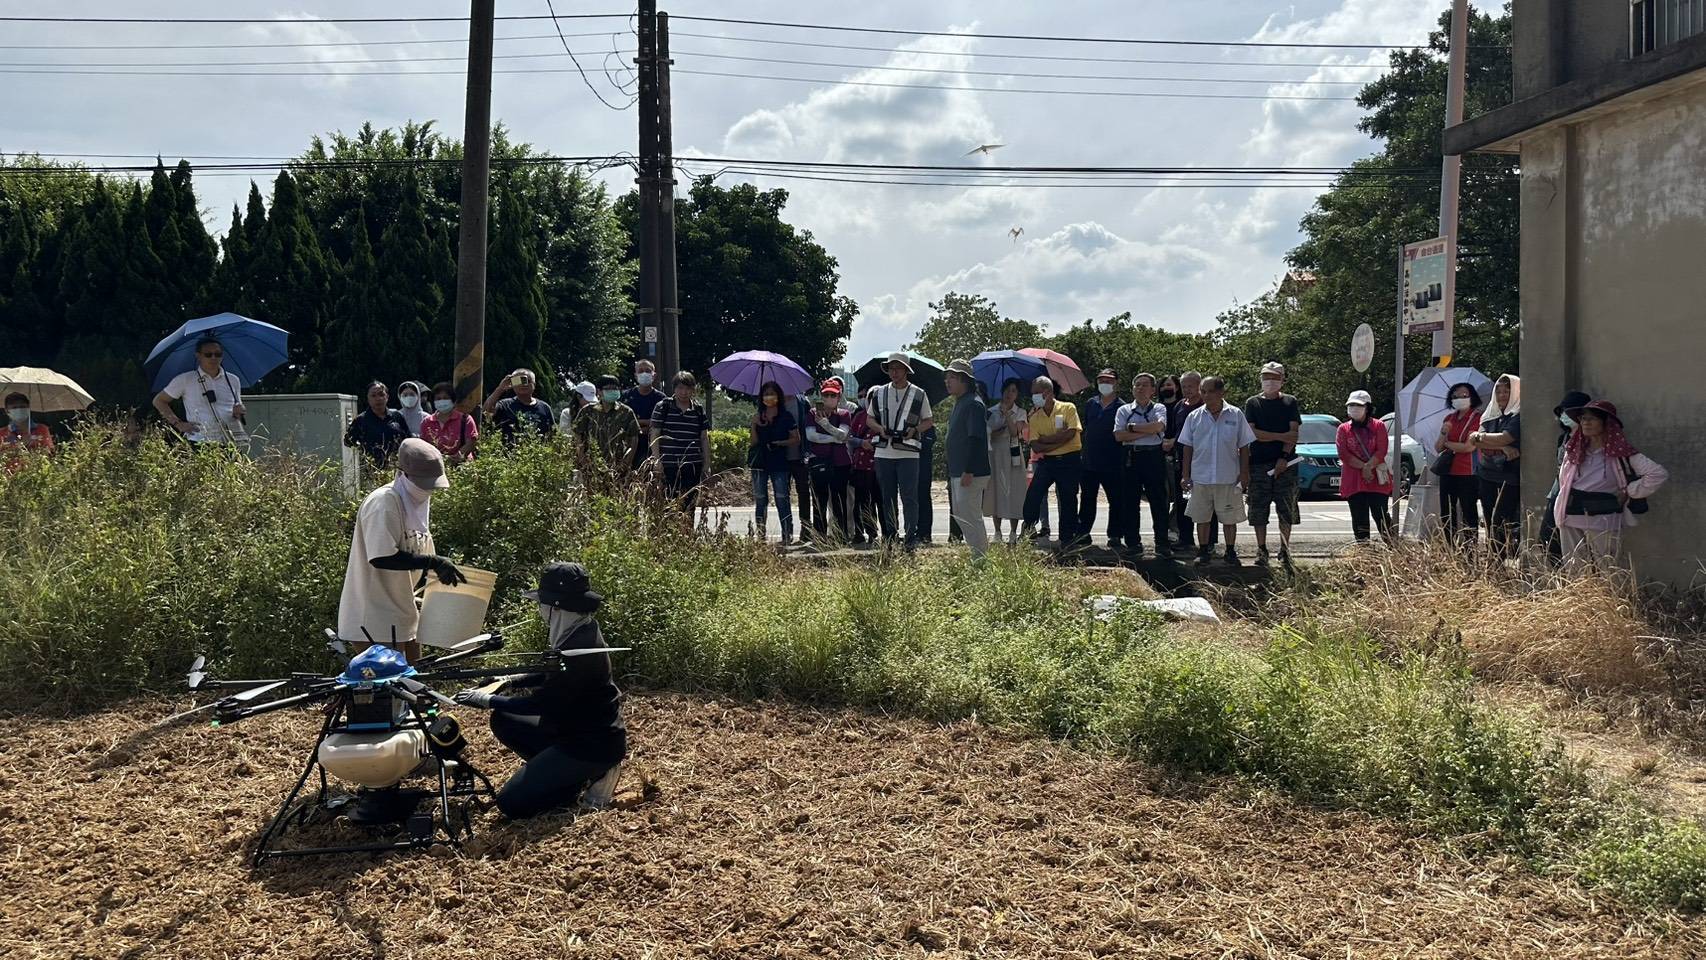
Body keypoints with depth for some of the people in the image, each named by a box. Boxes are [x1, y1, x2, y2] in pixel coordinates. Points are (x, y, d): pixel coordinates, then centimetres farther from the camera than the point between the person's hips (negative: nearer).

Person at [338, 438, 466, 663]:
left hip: (401, 614, 10)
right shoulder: (384, 502, -19)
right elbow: (381, 557, -29)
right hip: (374, 618, -10)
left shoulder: (418, 502, 10)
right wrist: (433, 562, -28)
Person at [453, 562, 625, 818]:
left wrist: (488, 700, -12)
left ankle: (591, 777, -3)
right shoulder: (578, 632, 4)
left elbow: (544, 703, -21)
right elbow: (552, 678, 21)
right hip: (575, 731, 10)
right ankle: (562, 772, 10)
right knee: (502, 720, 15)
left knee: (511, 804, -12)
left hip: (595, 744, -10)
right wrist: (512, 684, 10)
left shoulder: (581, 647, -26)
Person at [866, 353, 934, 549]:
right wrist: (880, 429, -5)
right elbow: (869, 419, 16)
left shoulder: (918, 394, 3)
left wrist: (915, 430, -11)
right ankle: (890, 536, 16)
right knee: (887, 497, 8)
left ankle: (910, 537, -3)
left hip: (908, 453, -3)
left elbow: (928, 421, 8)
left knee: (909, 496, -6)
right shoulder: (879, 393, 10)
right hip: (884, 452, 3)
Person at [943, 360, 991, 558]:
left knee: (970, 517, -7)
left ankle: (980, 557, 0)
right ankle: (979, 555, 22)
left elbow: (976, 440, -22)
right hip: (957, 472, 11)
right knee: (959, 515, 15)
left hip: (970, 474, -11)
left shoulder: (973, 404, -15)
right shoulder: (959, 404, 17)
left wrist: (968, 471, -26)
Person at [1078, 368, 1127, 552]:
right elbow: (1081, 426, 18)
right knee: (1087, 499, 12)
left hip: (1113, 463, -4)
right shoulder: (1090, 404, 9)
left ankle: (1114, 537, 11)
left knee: (1117, 501, 2)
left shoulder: (1122, 407, -4)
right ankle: (1083, 533, 21)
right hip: (1089, 461, 4)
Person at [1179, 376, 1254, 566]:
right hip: (1200, 477, 1)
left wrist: (1244, 473, -1)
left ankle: (1231, 551, 19)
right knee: (1202, 517, 7)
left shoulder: (1236, 415, 0)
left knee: (1230, 518, 7)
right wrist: (1186, 475, 4)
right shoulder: (1194, 417, 3)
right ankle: (1203, 551, 18)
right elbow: (1187, 448, 7)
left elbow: (1244, 447, 3)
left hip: (1229, 478, -1)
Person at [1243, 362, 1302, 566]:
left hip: (1285, 463, 0)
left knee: (1286, 510, 1)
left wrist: (1284, 457, -14)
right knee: (1258, 509, 0)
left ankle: (1285, 550, 10)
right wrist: (1281, 436, -9)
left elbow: (1293, 432, -1)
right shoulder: (1252, 403, 7)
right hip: (1259, 463, 0)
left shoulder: (1290, 402, 8)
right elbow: (1252, 433, -4)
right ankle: (1261, 551, 7)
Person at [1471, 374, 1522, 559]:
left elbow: (1504, 438, -17)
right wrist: (1502, 448, -15)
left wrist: (1479, 437, -4)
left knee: (1505, 526, -9)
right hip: (1487, 477, 7)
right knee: (1491, 525, 9)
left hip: (1510, 480, -7)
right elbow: (1477, 442, 0)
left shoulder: (1519, 416, -5)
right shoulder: (1490, 416, 14)